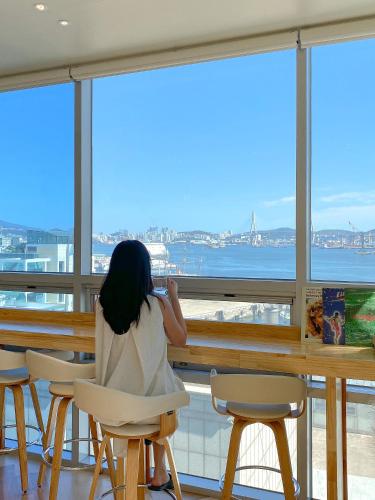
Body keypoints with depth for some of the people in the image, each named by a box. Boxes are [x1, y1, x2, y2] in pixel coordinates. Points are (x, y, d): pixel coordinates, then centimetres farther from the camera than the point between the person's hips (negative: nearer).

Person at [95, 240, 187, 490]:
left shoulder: (102, 303, -5)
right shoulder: (158, 303, -15)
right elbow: (181, 340, 1)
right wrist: (174, 297, 7)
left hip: (112, 399, 4)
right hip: (149, 398, -3)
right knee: (171, 386, 32)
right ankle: (159, 474, 36)